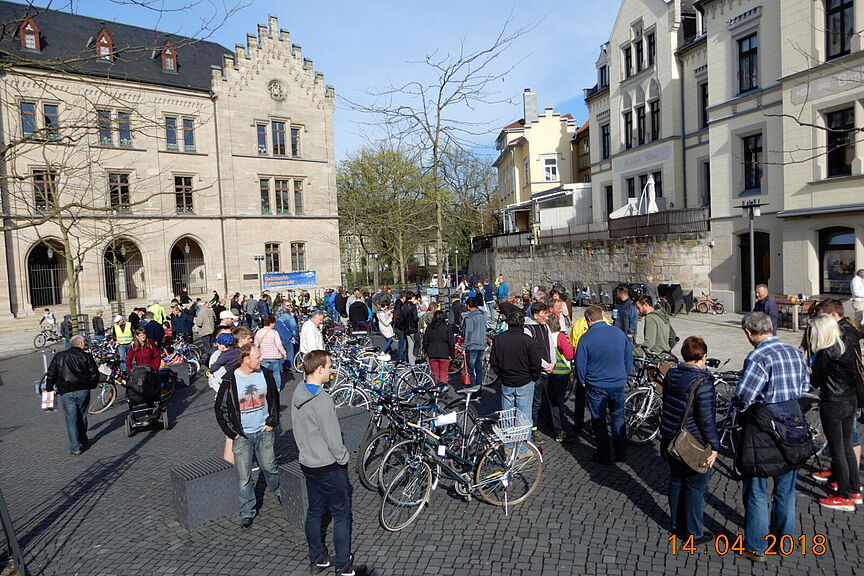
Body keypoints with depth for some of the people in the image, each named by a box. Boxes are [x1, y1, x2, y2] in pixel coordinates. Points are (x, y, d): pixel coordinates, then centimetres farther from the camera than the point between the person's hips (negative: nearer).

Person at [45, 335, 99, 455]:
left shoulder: (59, 356, 7)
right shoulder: (86, 356, 0)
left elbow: (51, 374, 8)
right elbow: (94, 374, -3)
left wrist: (49, 388, 20)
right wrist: (90, 386, 14)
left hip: (66, 392, 1)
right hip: (83, 391, 0)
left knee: (71, 420, 3)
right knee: (82, 417, 16)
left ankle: (75, 448, 1)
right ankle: (84, 441, 30)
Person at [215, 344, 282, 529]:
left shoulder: (265, 374, -4)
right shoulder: (230, 380, -12)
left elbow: (274, 399, 10)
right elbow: (220, 409, -3)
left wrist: (272, 422, 4)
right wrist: (233, 433, -6)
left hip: (264, 432, 2)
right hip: (242, 436, -2)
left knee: (269, 467, 14)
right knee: (244, 477, 3)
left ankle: (279, 491, 42)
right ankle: (247, 512, 18)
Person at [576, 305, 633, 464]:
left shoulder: (586, 338, -16)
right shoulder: (619, 333, -3)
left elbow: (580, 364, -11)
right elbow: (629, 358, 7)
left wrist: (583, 381, 7)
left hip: (596, 386, -4)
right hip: (618, 384, 4)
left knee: (599, 420, 10)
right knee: (618, 417, 19)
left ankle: (604, 455, 18)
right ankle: (620, 452, 27)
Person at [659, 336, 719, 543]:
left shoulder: (671, 375, 0)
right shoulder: (703, 382, -22)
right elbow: (706, 419, -21)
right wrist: (714, 446, -11)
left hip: (671, 439, 7)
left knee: (676, 481, 19)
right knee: (696, 487, 8)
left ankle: (677, 525, 33)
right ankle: (694, 534, 20)